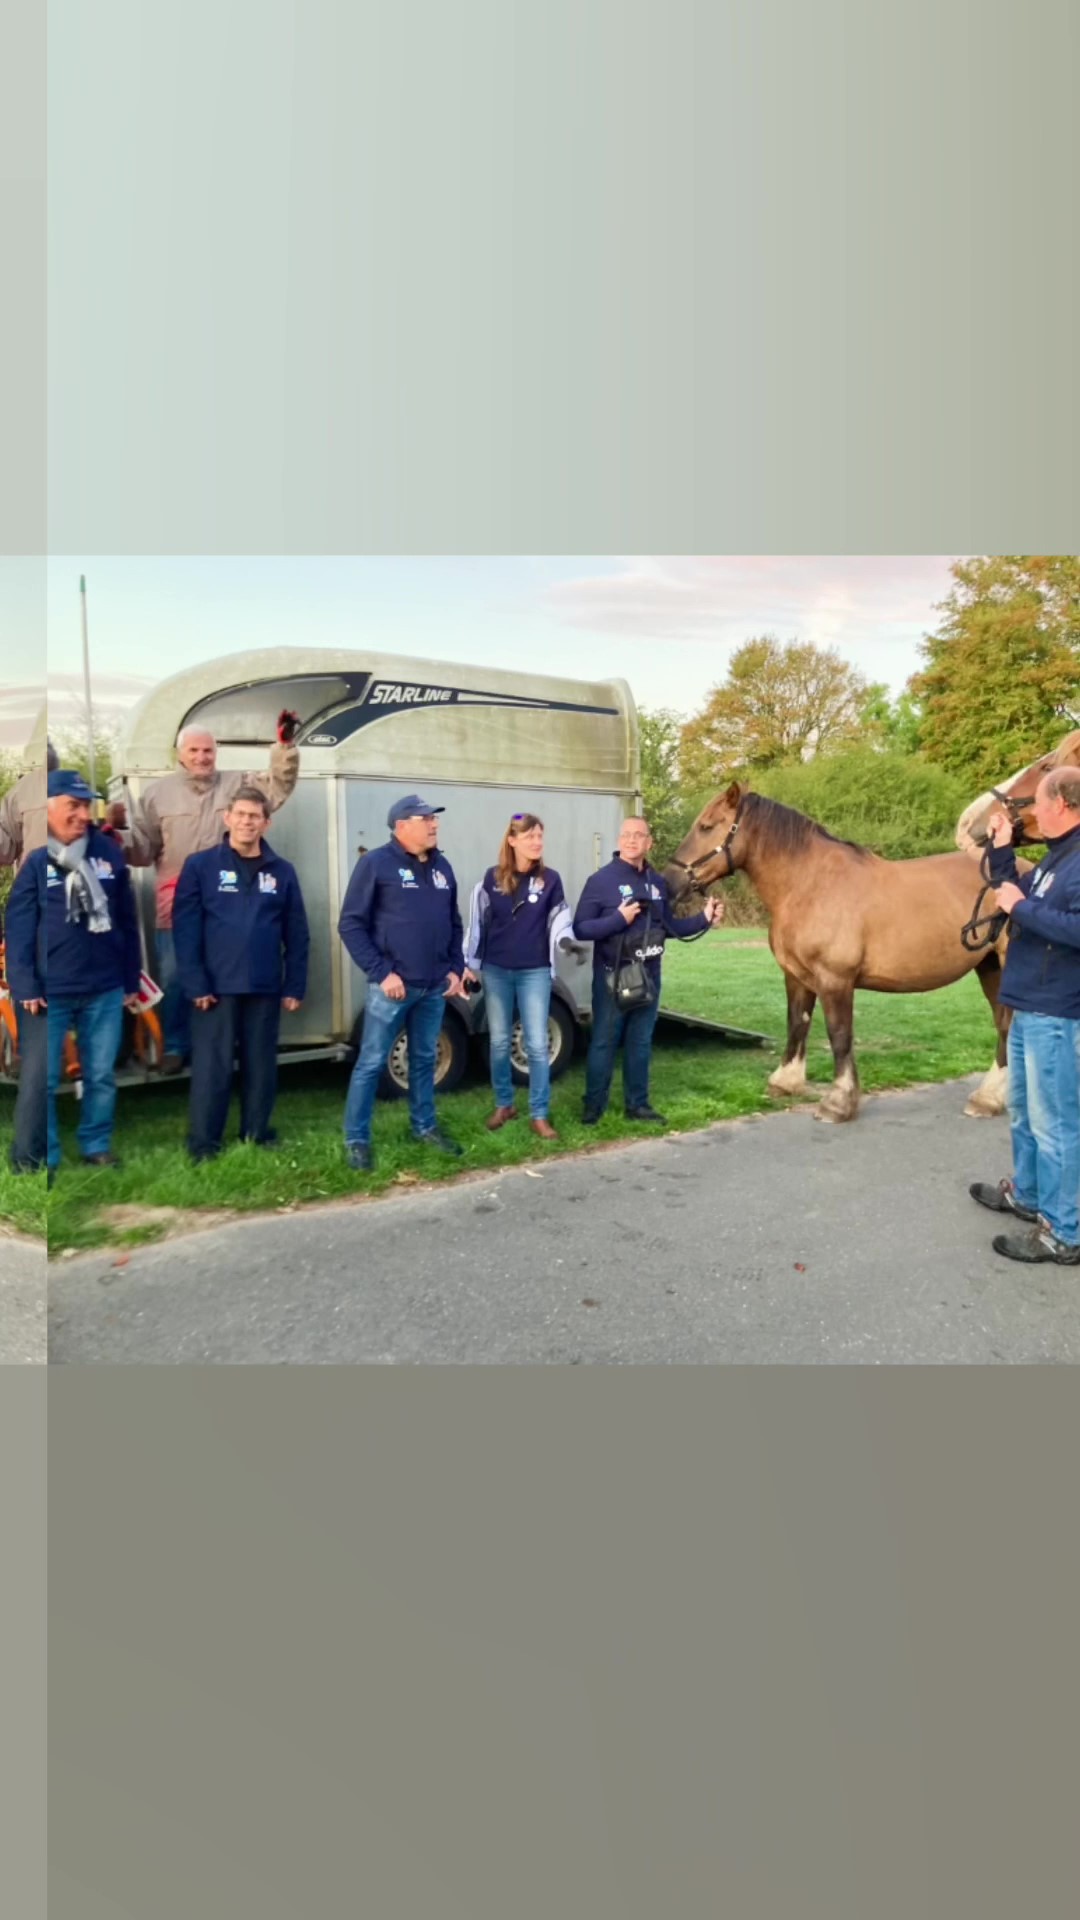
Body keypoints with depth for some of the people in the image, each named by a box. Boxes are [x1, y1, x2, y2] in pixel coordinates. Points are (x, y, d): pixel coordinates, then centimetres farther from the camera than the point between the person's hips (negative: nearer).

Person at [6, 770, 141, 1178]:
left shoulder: (108, 853, 4)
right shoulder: (35, 860, -5)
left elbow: (127, 921, 9)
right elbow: (18, 927, -4)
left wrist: (131, 980, 10)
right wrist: (26, 988, -10)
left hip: (105, 990, 3)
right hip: (50, 993, -3)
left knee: (101, 1076, 12)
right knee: (41, 1080, 4)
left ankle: (97, 1147, 28)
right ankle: (39, 1156, 19)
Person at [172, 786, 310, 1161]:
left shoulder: (282, 872, 7)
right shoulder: (200, 865, 0)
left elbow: (296, 934, 8)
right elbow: (185, 929, -4)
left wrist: (295, 987, 3)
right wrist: (195, 984, -11)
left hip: (266, 989, 3)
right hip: (218, 987, -3)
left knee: (261, 1068, 11)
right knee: (211, 1069, 1)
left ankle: (258, 1137, 24)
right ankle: (202, 1145, 12)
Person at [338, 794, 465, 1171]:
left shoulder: (442, 866, 11)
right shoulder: (376, 863, -8)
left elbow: (454, 924, 18)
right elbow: (351, 925, -11)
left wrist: (455, 969, 8)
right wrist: (381, 972, -16)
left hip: (435, 987, 6)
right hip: (392, 986, -6)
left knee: (424, 1060, 17)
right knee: (371, 1063, 2)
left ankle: (425, 1126, 31)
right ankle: (356, 1139, 12)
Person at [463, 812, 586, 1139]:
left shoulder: (550, 879, -1)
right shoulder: (493, 877, 1)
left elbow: (559, 919, 3)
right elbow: (478, 922, 5)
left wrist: (567, 941, -19)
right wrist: (470, 964, 4)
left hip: (535, 972, -1)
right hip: (496, 971, 1)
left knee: (537, 1044, 0)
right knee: (499, 1042, 9)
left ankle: (539, 1115, 9)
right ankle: (504, 1105, 26)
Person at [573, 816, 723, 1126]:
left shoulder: (658, 882, 7)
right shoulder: (601, 880, -9)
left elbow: (668, 927, 16)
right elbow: (580, 928, -13)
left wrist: (703, 919, 3)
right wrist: (618, 919, -24)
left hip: (649, 975, 5)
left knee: (641, 1042, 13)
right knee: (604, 1042, 3)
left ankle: (637, 1104, 24)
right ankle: (593, 1106, 15)